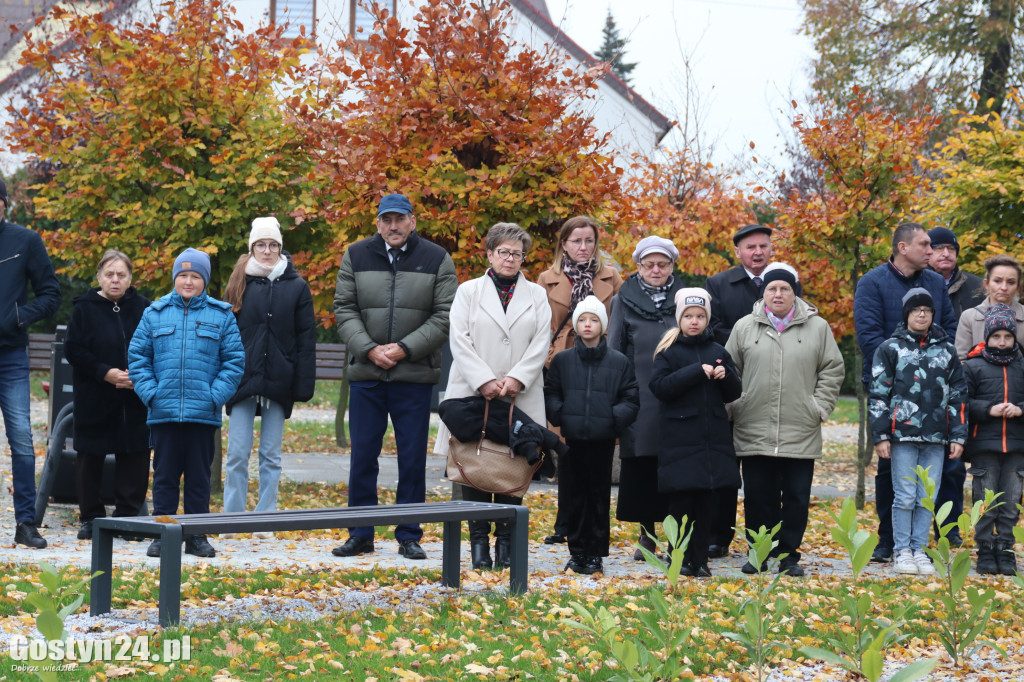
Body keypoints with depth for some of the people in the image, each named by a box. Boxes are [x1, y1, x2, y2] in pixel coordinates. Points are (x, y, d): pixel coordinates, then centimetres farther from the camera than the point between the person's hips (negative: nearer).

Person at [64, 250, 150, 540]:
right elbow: (73, 350, -3)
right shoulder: (85, 308, 1)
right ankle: (91, 517, 14)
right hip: (94, 399, -1)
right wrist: (105, 372, -14)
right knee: (90, 457, 3)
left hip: (135, 400, 1)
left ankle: (127, 516, 12)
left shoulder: (142, 308, 4)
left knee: (135, 456, 1)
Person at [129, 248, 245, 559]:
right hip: (163, 413, 1)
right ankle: (162, 535, 11)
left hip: (203, 414, -1)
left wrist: (216, 396, -8)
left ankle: (197, 536, 14)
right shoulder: (154, 313, 7)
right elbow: (137, 356, 7)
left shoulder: (221, 316, 4)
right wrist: (149, 392, -4)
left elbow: (234, 361, 3)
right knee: (164, 475, 5)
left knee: (199, 476, 6)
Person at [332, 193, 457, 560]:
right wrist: (369, 349, -10)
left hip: (414, 376, -1)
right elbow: (344, 309, 4)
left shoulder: (437, 260, 2)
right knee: (362, 457, 4)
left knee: (413, 458, 3)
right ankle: (361, 534, 13)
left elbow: (445, 316, -2)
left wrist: (404, 349, -11)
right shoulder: (356, 256, 7)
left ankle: (409, 536, 12)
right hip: (365, 374, 1)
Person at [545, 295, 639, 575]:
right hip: (572, 439, 1)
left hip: (603, 439, -1)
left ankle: (596, 554, 10)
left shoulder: (619, 362, 4)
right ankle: (577, 552, 13)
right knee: (574, 496, 4)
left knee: (600, 496, 3)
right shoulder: (562, 360, 7)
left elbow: (631, 400, 4)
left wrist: (614, 417, -11)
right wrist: (559, 415, -7)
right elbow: (550, 394, 10)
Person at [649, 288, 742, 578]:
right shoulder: (668, 351, 1)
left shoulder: (718, 351, 11)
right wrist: (696, 371, -18)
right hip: (680, 437, -3)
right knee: (681, 499, -3)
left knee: (707, 501, 4)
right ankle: (680, 558, 8)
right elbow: (659, 386, -12)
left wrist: (726, 376, -8)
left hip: (714, 437, 3)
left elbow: (734, 393, 13)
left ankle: (700, 559, 12)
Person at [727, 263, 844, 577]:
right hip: (753, 431, 0)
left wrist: (819, 407, 1)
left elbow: (832, 371, 9)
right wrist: (735, 407, 3)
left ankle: (789, 555, 13)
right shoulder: (744, 328, 8)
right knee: (758, 497, 4)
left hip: (801, 433, 0)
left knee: (796, 498, 3)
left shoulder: (817, 328, 6)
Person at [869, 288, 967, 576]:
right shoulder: (890, 349, 4)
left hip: (936, 437, 3)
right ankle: (902, 551, 6)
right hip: (903, 435, -3)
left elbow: (958, 396, 15)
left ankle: (919, 549, 13)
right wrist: (880, 436, -4)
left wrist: (958, 436, 8)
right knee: (905, 497, -3)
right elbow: (878, 395, 2)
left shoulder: (946, 351, 13)